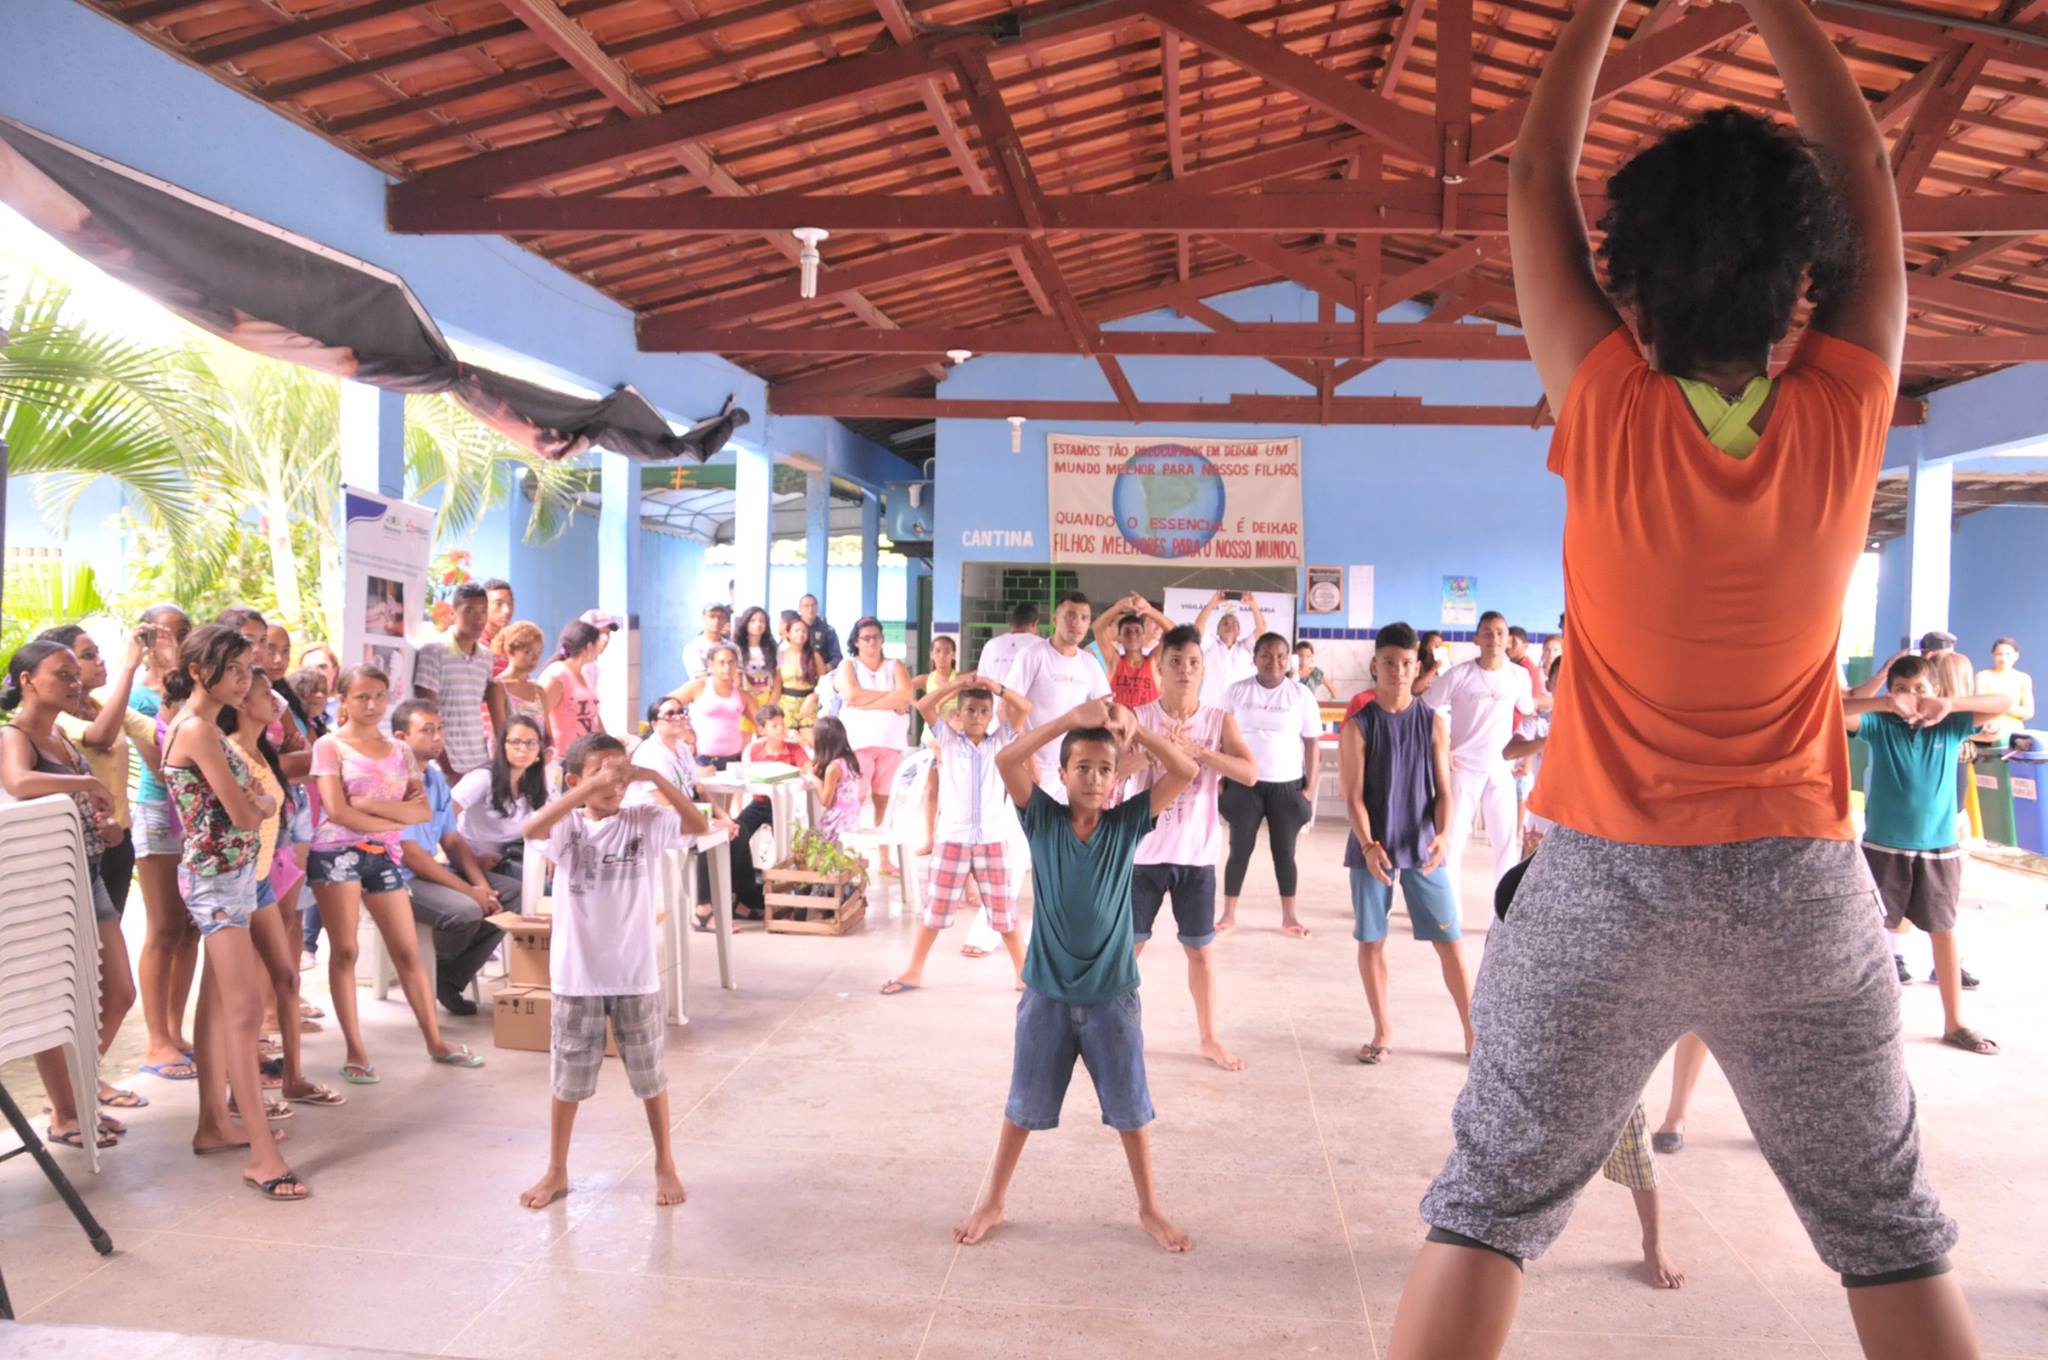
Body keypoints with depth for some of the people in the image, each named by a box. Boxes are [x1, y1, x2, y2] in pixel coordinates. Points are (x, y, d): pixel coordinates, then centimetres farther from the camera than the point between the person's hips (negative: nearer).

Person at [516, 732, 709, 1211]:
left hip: (636, 973, 0)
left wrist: (655, 777, -21)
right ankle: (556, 1171, 30)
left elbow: (700, 825, -17)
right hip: (576, 974, 0)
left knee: (650, 1073, 12)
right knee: (566, 1076, 13)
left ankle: (665, 1165, 29)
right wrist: (591, 786, -33)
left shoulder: (645, 819, -4)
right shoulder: (568, 824, -6)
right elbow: (532, 829, -27)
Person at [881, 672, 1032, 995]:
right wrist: (954, 685, -15)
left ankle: (1023, 972, 20)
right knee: (934, 908, 7)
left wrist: (997, 687, -15)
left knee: (1004, 910, 8)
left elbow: (1025, 709, -4)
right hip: (952, 838, 0)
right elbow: (923, 706, -6)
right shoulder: (948, 740, 4)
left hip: (992, 840, 0)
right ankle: (914, 971, 18)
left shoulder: (999, 741, 5)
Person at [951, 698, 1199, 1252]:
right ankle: (993, 1201, 32)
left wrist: (1134, 728, -23)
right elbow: (1006, 760, -23)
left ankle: (1149, 1208, 31)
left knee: (1131, 1107, 13)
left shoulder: (1128, 822, -5)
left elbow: (1186, 772, -14)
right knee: (1024, 1104, 14)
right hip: (1047, 992, 0)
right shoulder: (1042, 819, -7)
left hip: (1113, 994, 1)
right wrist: (1072, 719, -28)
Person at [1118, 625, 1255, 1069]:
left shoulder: (1220, 720, 0)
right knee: (1129, 944, 6)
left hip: (1197, 853, 1)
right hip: (1144, 851, -1)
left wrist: (1197, 750, -22)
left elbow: (1250, 773, -13)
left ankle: (1208, 1038, 25)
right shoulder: (1138, 717, -4)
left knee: (1200, 948, 11)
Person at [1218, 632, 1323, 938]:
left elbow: (1312, 744, 3)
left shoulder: (1301, 695, 0)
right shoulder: (1236, 692, 0)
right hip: (1244, 784, 0)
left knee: (1285, 851, 7)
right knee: (1240, 849, 3)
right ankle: (1229, 915, 11)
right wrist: (1220, 781, 0)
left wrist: (1310, 788, -1)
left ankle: (1289, 917, 16)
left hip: (1287, 786, 0)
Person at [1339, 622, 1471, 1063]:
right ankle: (1383, 1029, 21)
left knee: (1450, 939, 1)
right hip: (1372, 847, -1)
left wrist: (1443, 834, -17)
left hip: (1422, 846, 1)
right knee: (1371, 939, 6)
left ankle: (1472, 1030, 13)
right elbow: (1353, 796, -7)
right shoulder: (1358, 726, -4)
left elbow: (1443, 790, 1)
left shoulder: (1434, 723, 1)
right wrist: (1369, 846, -21)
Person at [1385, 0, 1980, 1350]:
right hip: (1800, 884, 2)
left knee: (1488, 1203, 9)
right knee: (1891, 1229, 18)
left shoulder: (1612, 417, -13)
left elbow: (1536, 181, 0)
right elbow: (1864, 166, 6)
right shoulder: (1845, 417, -9)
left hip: (1603, 881, -2)